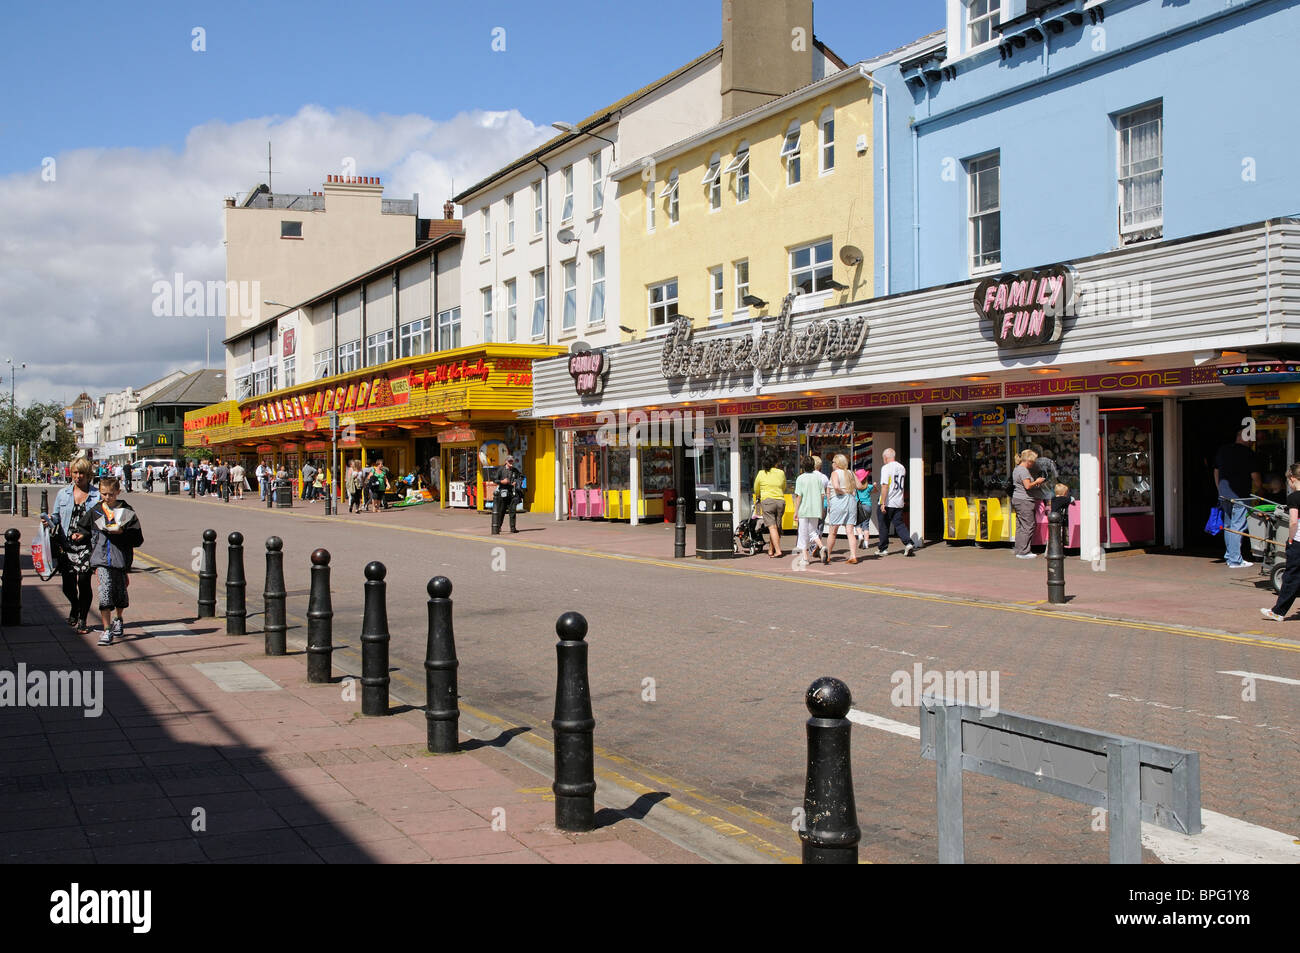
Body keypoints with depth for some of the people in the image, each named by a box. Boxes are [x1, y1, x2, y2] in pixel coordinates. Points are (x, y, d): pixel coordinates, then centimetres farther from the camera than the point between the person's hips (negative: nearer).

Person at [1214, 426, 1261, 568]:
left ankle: (1229, 556, 23)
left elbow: (1216, 472, 18)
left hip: (1224, 494, 7)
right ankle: (1235, 560, -4)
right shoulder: (1248, 453, -10)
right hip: (1239, 495, -7)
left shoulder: (1222, 450, 10)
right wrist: (1253, 489, 9)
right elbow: (1255, 478, -10)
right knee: (1237, 527, -4)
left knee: (1228, 525, 16)